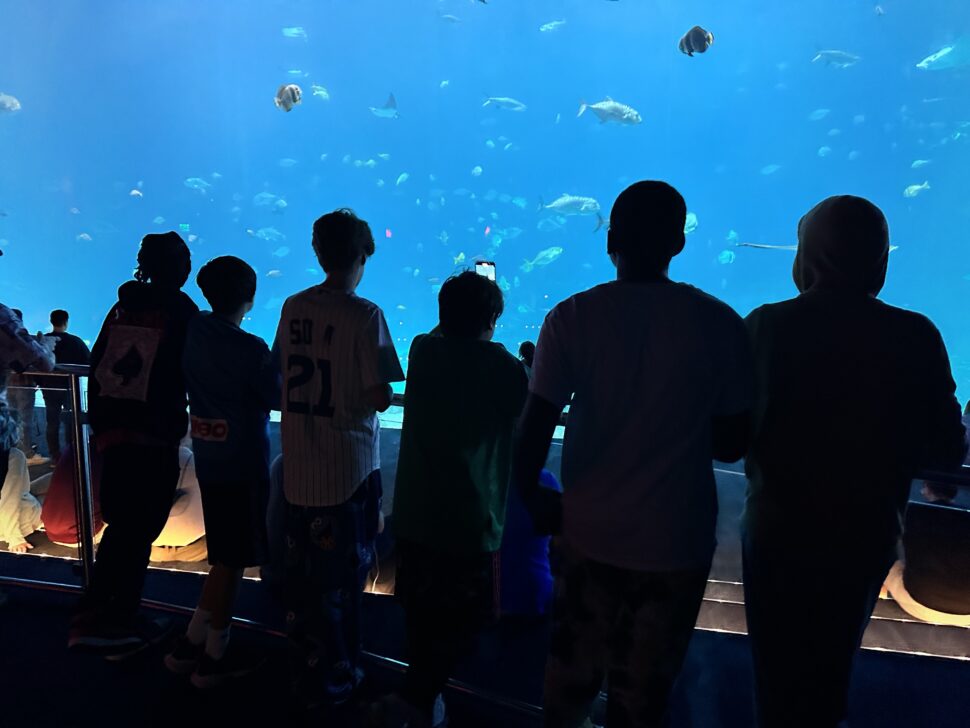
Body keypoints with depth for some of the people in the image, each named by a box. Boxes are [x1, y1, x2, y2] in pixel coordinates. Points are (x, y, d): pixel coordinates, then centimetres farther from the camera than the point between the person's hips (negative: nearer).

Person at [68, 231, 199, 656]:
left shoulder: (122, 307, 10)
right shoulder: (181, 310, -6)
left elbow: (96, 367, 11)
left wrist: (98, 422, 18)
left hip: (113, 432, 6)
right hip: (155, 436, -6)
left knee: (121, 524, 17)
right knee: (139, 529, 4)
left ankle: (93, 616, 22)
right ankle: (120, 623, 11)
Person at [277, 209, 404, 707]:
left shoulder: (292, 308, 1)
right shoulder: (364, 315, -15)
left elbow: (285, 372, 9)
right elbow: (381, 397, -18)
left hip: (298, 469, 5)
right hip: (348, 470, -5)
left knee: (301, 575, 18)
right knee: (342, 578, 12)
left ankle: (304, 673, 34)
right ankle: (334, 679, 27)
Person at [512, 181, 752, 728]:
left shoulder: (572, 318, -10)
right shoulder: (721, 325, -9)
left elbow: (534, 434, -12)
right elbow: (732, 444, -4)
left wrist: (534, 498, 4)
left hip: (590, 530, 1)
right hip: (678, 540, 0)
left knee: (572, 672, 23)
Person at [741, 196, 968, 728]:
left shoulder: (768, 325, -15)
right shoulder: (916, 337, -11)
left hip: (779, 530, -2)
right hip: (867, 536, 2)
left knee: (779, 670, 19)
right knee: (831, 669, 28)